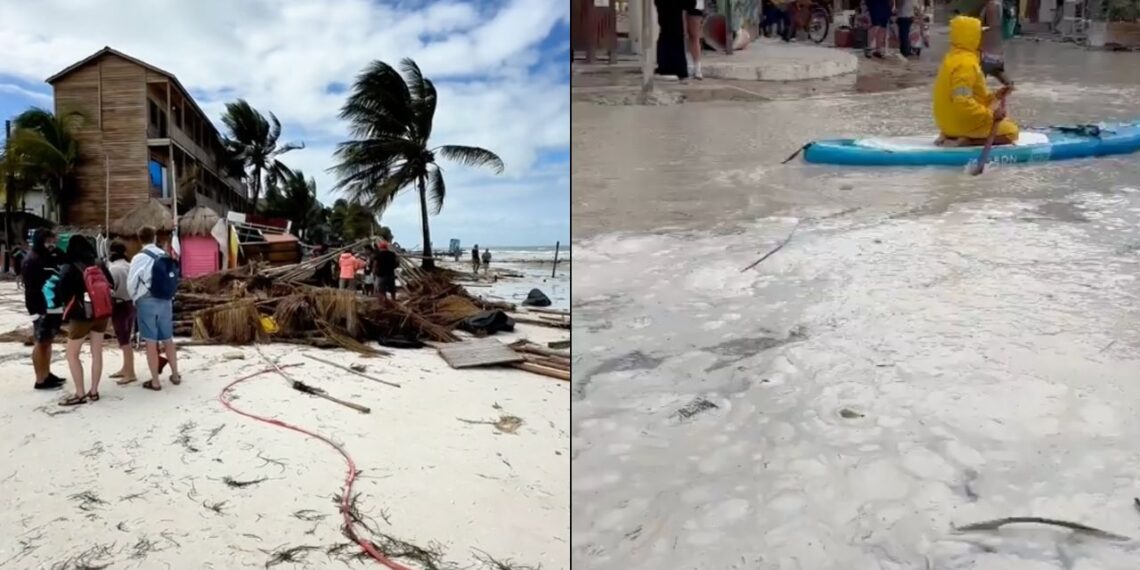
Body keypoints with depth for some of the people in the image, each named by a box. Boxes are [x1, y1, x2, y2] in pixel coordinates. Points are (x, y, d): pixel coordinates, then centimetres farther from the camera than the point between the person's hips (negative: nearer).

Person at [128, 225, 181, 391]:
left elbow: (131, 283, -7)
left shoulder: (140, 258, -10)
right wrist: (167, 297, 15)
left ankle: (155, 381, 4)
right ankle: (175, 375, 24)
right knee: (168, 340, 15)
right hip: (166, 301, 5)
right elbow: (173, 281, 5)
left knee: (151, 342, 0)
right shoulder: (166, 256, 5)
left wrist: (135, 299, 11)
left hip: (147, 302, -5)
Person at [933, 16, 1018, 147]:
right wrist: (990, 114, -21)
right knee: (1010, 130, -1)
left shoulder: (955, 57, 10)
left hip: (952, 121, 10)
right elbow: (962, 102, -30)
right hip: (961, 122, -10)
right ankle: (964, 142, -12)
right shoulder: (965, 64, -22)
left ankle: (954, 136, 8)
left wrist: (992, 97, 8)